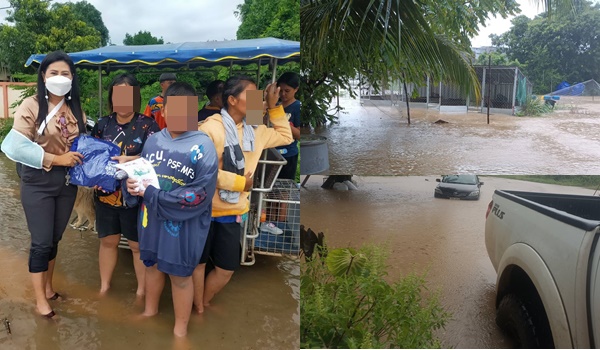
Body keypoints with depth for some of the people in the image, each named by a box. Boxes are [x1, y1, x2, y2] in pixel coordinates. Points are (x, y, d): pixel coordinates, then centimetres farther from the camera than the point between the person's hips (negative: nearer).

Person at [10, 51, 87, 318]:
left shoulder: (75, 109, 5)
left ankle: (48, 287, 36)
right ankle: (40, 299, 20)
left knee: (54, 239, 17)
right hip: (38, 183, -4)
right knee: (41, 242, 3)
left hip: (67, 182, 5)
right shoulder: (31, 106, -10)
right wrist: (57, 159, -20)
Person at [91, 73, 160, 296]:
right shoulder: (103, 124, 5)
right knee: (108, 241, 17)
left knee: (138, 244, 7)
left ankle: (142, 290, 23)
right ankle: (104, 285, 34)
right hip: (106, 193, 4)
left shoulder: (148, 125, -7)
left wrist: (130, 160, -28)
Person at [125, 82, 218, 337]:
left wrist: (151, 194, -23)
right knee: (152, 265, 24)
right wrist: (132, 183, -13)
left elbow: (200, 195, -23)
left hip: (183, 226, -5)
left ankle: (180, 330, 32)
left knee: (180, 276, 11)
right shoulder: (153, 140, 0)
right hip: (151, 219, 5)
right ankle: (150, 311, 49)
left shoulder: (203, 147, -18)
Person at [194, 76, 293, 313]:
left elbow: (285, 137, 20)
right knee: (199, 262, 14)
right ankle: (198, 309, 35)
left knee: (227, 268, 16)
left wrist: (274, 107, 9)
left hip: (233, 212, 6)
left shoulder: (254, 131, 6)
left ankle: (204, 304, 40)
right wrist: (240, 182, -18)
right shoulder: (210, 128, -16)